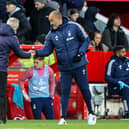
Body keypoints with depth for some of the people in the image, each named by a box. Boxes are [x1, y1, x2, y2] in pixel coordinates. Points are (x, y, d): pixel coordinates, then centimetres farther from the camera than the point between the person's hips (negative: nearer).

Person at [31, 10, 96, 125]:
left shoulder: (74, 27, -6)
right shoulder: (51, 35, 3)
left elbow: (86, 40, 0)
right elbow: (47, 50, 3)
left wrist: (81, 52, -13)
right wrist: (37, 52, -15)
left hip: (79, 65, -2)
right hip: (64, 69, 2)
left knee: (84, 89, 4)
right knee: (65, 92, 1)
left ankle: (91, 114, 19)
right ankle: (63, 118, 3)